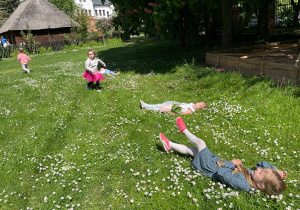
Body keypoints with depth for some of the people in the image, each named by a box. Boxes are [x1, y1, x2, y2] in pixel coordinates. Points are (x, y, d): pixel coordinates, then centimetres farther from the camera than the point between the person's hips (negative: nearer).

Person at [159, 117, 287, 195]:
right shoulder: (252, 176, -18)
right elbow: (264, 164, 0)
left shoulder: (242, 184, -38)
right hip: (217, 160, 7)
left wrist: (232, 163, -28)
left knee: (200, 142, 4)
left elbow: (222, 173, -40)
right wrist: (275, 170, -17)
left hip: (208, 167, -7)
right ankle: (170, 145, 41)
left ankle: (183, 130, 36)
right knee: (190, 149, 17)